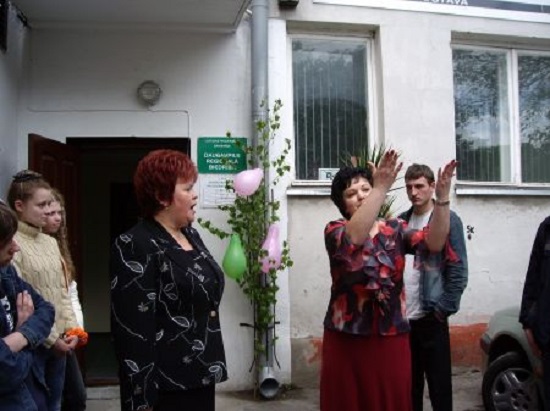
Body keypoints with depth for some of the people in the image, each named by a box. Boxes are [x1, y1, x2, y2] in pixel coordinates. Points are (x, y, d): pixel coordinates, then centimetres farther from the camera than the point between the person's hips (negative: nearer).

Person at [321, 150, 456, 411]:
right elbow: (354, 238, -28)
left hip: (391, 337, 3)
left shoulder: (394, 229, 6)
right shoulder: (335, 230, -4)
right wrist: (382, 188, -37)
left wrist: (442, 197, -25)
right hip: (347, 339, -2)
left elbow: (434, 243, -11)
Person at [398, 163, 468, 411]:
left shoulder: (448, 220, -4)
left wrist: (443, 309, -12)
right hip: (402, 317, 5)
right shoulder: (400, 222, 10)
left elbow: (458, 270, -8)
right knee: (408, 383, 14)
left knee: (439, 384, 4)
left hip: (430, 317, -5)